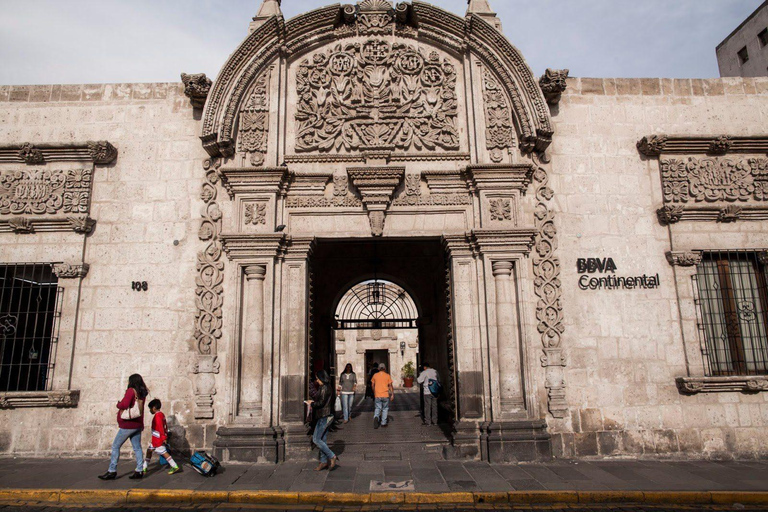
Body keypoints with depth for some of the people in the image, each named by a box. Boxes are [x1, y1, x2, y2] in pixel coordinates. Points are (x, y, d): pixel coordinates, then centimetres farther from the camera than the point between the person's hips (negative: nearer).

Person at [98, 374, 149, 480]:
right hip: (137, 425, 7)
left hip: (128, 425, -7)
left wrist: (118, 404, 1)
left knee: (115, 446, 3)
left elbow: (124, 404, -19)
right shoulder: (142, 394, 11)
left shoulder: (131, 391, -11)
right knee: (137, 448, 7)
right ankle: (139, 470, 5)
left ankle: (112, 471, 6)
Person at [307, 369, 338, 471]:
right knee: (322, 440, 12)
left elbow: (321, 402, -20)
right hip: (327, 416, 10)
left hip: (324, 417, -10)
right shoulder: (328, 387, 14)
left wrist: (312, 403, -5)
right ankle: (324, 462, 16)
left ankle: (332, 457, -4)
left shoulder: (324, 388, -16)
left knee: (316, 439, -5)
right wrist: (314, 402, 11)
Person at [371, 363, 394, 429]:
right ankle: (383, 423, 13)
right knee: (385, 409, 13)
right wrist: (392, 394, -4)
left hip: (377, 395, 1)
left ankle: (376, 417, -20)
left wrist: (374, 393, 23)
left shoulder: (375, 375, 3)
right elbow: (390, 386, -6)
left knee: (378, 408, 9)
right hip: (385, 395, -1)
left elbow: (373, 385, 10)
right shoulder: (387, 375, -2)